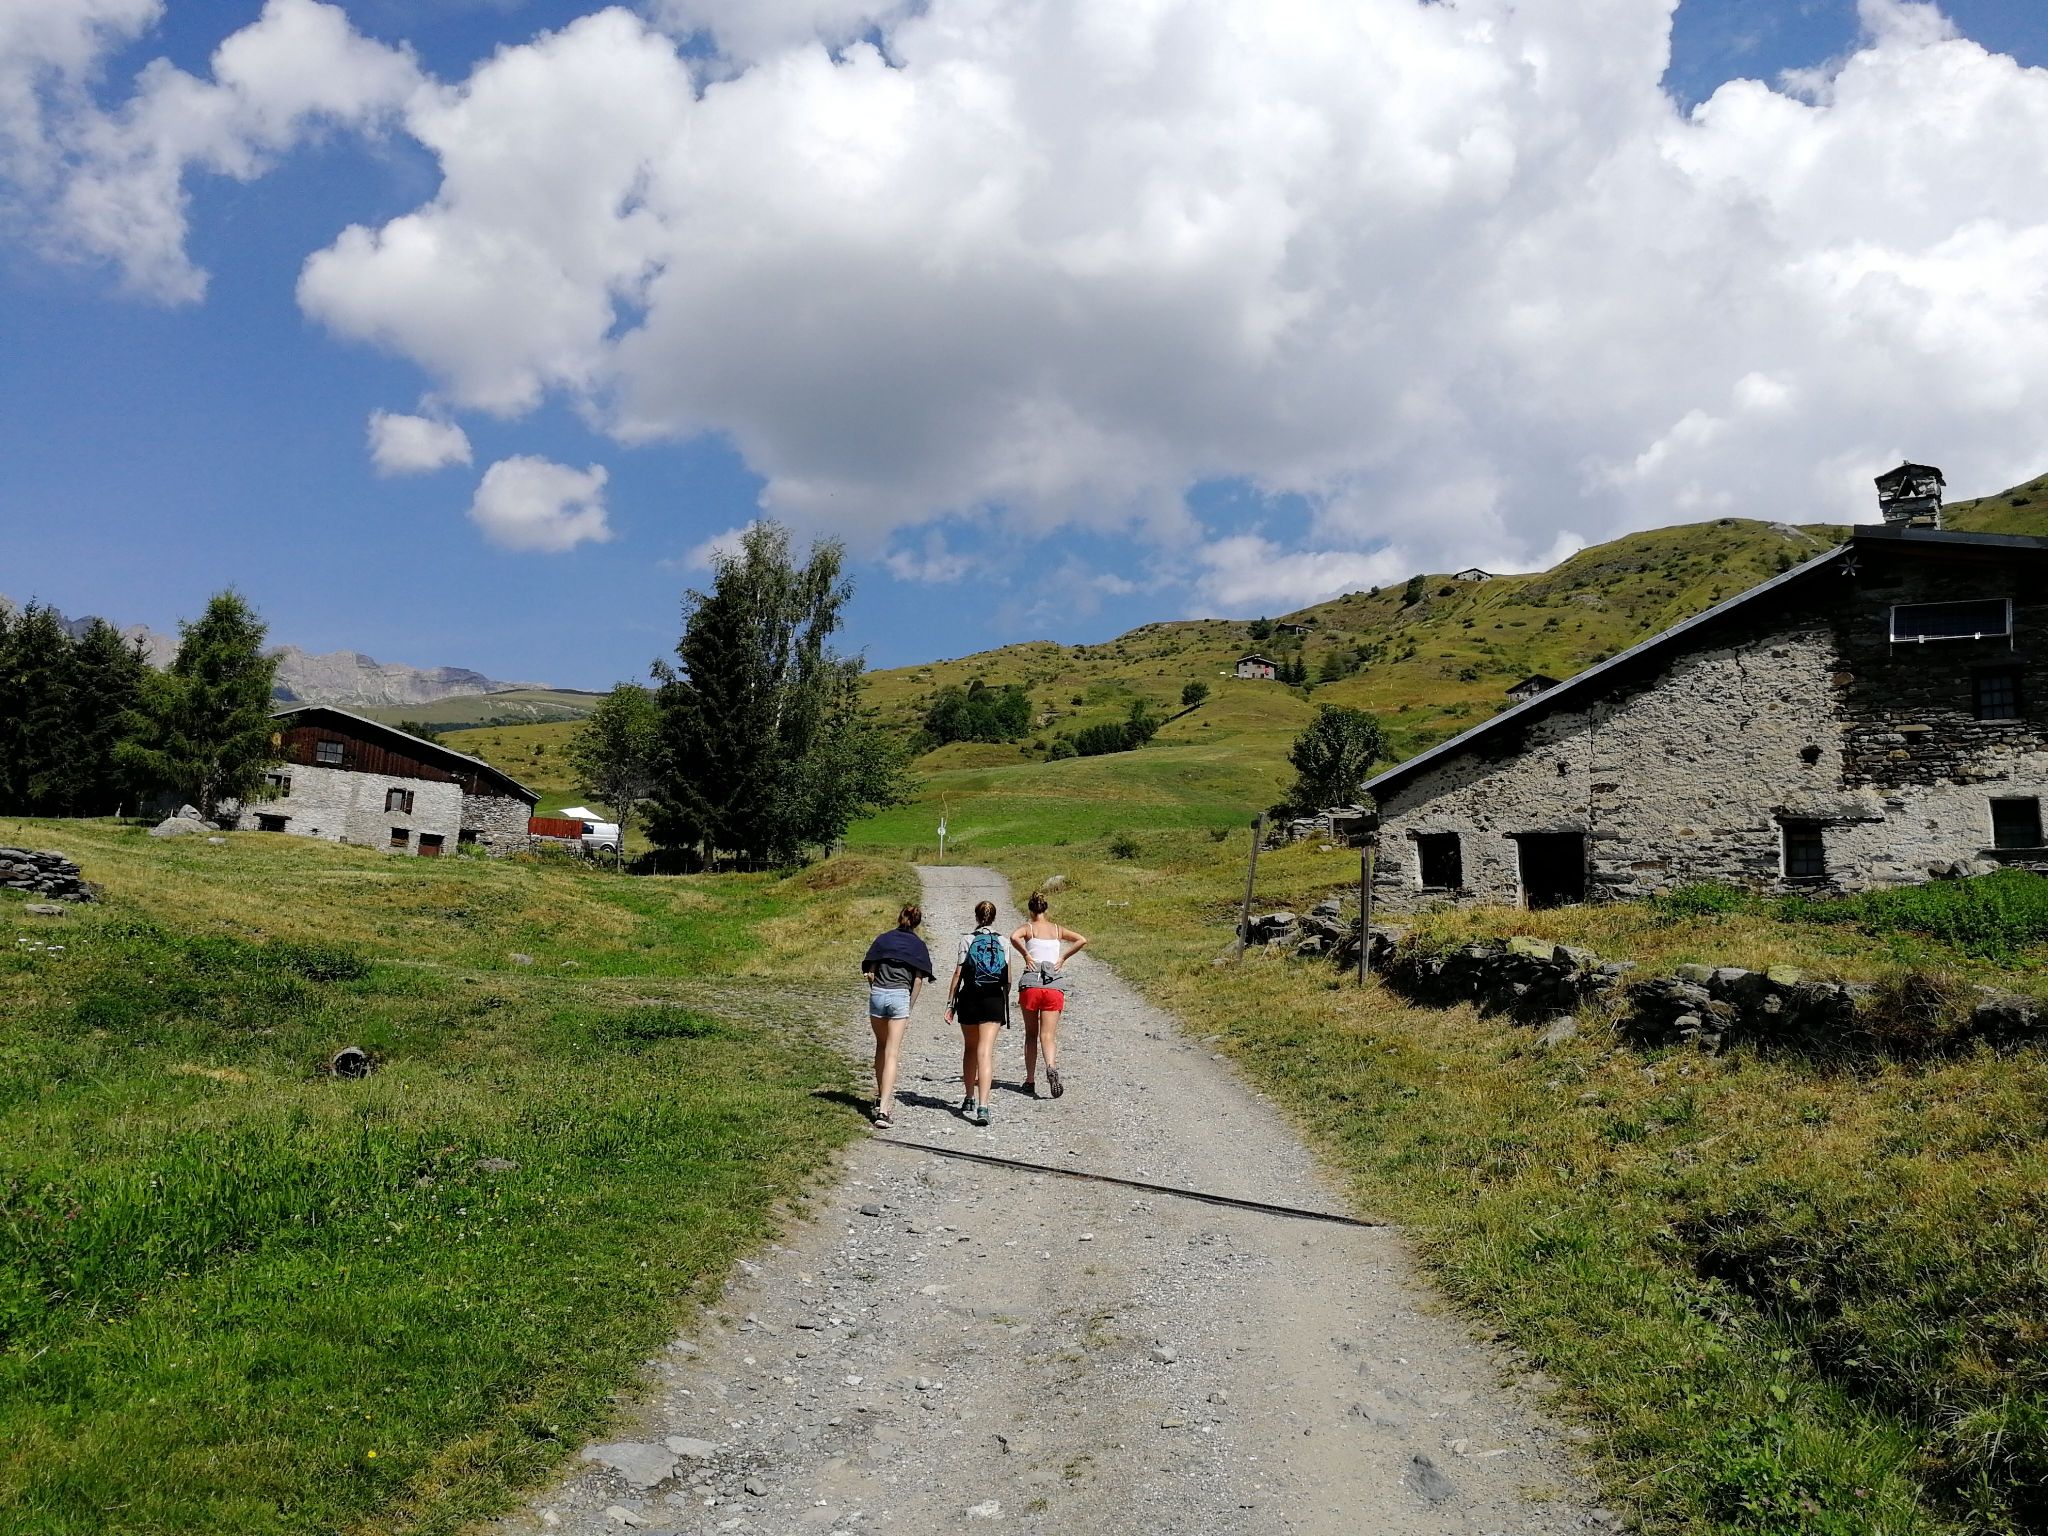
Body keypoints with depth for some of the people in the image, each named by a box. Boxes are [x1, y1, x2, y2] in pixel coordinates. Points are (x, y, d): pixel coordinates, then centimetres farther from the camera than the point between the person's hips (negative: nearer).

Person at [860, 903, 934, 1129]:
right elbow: (918, 980, 0)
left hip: (877, 994, 2)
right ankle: (883, 1109, -13)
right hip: (900, 995, -2)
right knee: (892, 1054, -4)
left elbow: (870, 973, 6)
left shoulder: (882, 939, 11)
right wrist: (910, 1007, 7)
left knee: (881, 1047, 23)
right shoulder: (917, 945, 7)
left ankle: (881, 1096, 31)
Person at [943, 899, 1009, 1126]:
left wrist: (950, 1003, 2)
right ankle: (982, 1106, -16)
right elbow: (1008, 977, 4)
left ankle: (969, 1099, 27)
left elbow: (958, 973, -4)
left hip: (970, 998, 0)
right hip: (994, 1000, 0)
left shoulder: (967, 939, -2)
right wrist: (1005, 1000, 18)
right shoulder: (1002, 941, 3)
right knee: (985, 1052, -5)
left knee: (970, 1049, 18)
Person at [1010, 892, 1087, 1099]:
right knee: (1048, 1035, -3)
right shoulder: (1057, 929, 13)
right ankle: (1052, 1068, -31)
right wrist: (1063, 958, 4)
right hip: (1055, 985, 1)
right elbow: (1082, 940, 0)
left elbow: (1014, 937, -18)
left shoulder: (1028, 927, 5)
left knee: (1031, 1034, 13)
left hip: (1031, 983, -1)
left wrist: (1026, 955, -6)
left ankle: (1030, 1080, 15)